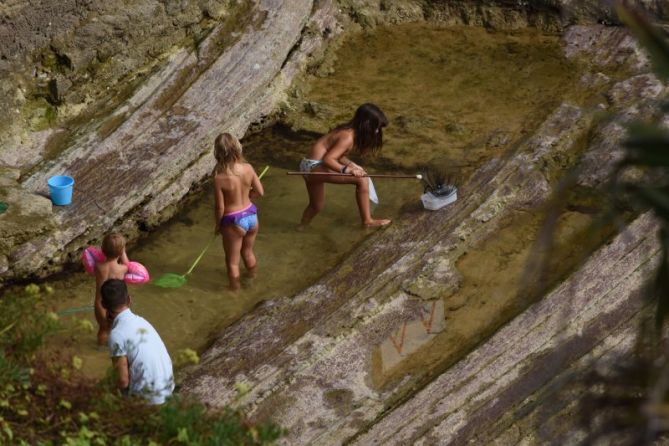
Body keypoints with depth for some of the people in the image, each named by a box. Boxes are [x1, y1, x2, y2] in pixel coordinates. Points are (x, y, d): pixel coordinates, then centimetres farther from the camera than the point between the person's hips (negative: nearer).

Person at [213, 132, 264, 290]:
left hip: (234, 222, -5)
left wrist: (217, 225, 1)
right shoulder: (248, 168, -15)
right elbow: (260, 192, -2)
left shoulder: (220, 178, -27)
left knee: (232, 262, 19)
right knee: (248, 253, 31)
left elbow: (220, 208, -18)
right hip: (251, 216, 5)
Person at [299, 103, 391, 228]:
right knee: (362, 180, -16)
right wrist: (348, 170, -28)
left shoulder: (348, 130, 7)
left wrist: (351, 165, 4)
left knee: (317, 205, 29)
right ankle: (367, 220, -8)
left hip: (308, 166, 10)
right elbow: (328, 160, -26)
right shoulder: (348, 137, -20)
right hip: (315, 167, -10)